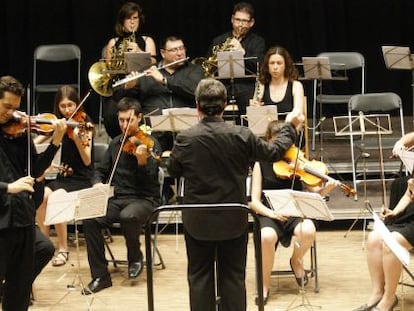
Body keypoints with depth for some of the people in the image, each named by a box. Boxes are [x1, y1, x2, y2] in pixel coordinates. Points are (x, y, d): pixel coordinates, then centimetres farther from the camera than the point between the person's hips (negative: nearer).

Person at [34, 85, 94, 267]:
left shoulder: (84, 124, -6)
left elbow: (87, 161, -14)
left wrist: (78, 139, -30)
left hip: (81, 179, -4)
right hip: (62, 176, 4)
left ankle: (63, 249, -19)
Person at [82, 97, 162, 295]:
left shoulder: (150, 144, -3)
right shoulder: (115, 144, 13)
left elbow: (149, 181, -13)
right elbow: (100, 170, 18)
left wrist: (142, 161, -32)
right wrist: (98, 184, -5)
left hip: (144, 199, -4)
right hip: (116, 199, 4)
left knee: (128, 216, -38)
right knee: (90, 220, -24)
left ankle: (135, 258, -5)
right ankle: (100, 276, -15)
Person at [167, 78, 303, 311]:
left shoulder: (184, 139, -14)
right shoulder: (242, 135, -13)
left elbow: (173, 171, 3)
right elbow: (274, 152, 2)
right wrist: (290, 127, 19)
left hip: (197, 222, 0)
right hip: (233, 221, 1)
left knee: (199, 276, 12)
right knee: (233, 276, 12)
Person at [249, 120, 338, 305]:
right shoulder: (261, 164, 1)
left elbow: (313, 192, -1)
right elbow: (254, 201, -4)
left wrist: (325, 189, -24)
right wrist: (271, 213, -22)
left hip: (295, 212, 1)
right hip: (269, 214, -1)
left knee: (308, 231, -33)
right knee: (267, 237, -35)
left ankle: (296, 261, 3)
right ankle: (265, 284, -11)